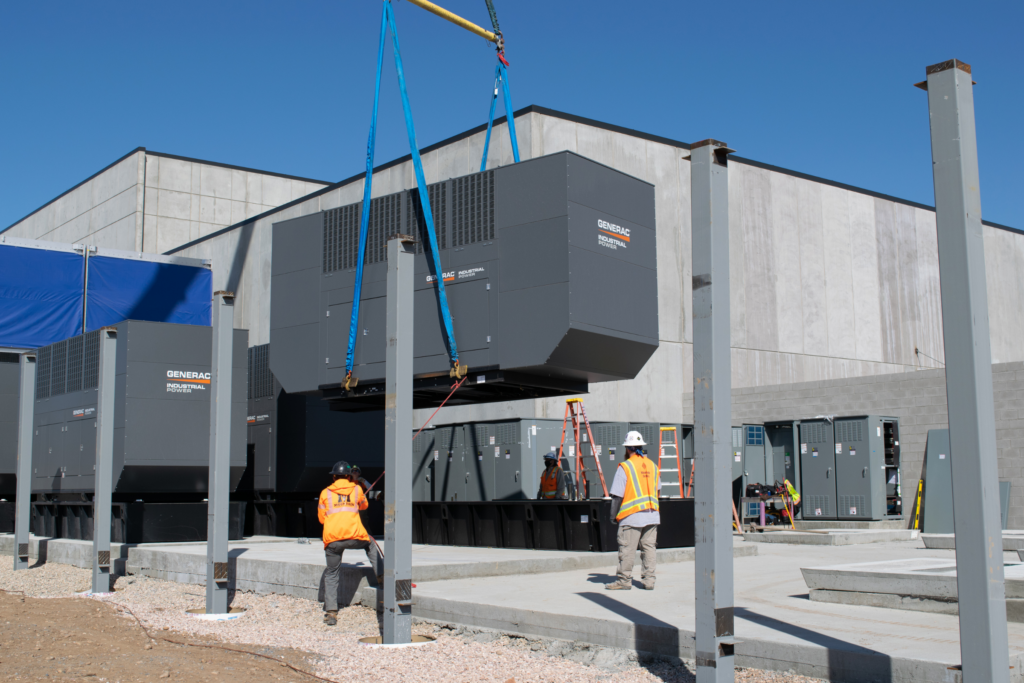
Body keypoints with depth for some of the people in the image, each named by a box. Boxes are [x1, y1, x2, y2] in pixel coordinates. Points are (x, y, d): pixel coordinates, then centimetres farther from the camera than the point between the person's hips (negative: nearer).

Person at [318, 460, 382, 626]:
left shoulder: (325, 493, 14)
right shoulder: (356, 489, 14)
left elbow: (321, 518, 20)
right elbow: (364, 506, 34)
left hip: (332, 540, 0)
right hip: (354, 537, 0)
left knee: (331, 574, 12)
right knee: (371, 545, 32)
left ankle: (331, 611, 1)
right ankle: (382, 577, 28)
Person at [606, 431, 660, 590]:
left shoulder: (625, 467, -8)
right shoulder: (652, 465, 10)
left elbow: (617, 495, -8)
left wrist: (614, 515, 2)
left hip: (631, 516, -6)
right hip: (652, 515, 6)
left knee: (627, 549, 1)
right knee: (649, 547, 9)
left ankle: (624, 580, 5)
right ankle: (649, 580, 9)